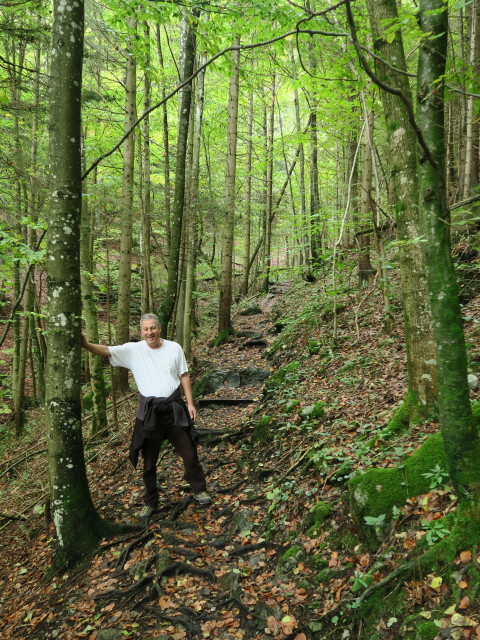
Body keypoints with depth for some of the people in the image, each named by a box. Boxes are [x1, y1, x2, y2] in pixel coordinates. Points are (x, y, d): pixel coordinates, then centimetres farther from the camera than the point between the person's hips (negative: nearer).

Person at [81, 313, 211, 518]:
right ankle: (150, 502, 32)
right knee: (149, 461, 12)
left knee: (189, 453, 11)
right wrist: (86, 344, -35)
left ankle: (199, 490, 34)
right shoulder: (133, 350, -5)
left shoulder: (174, 348, -3)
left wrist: (190, 403, 0)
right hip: (149, 411, 0)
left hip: (174, 407, 0)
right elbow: (106, 351, -17)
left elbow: (184, 376, 3)